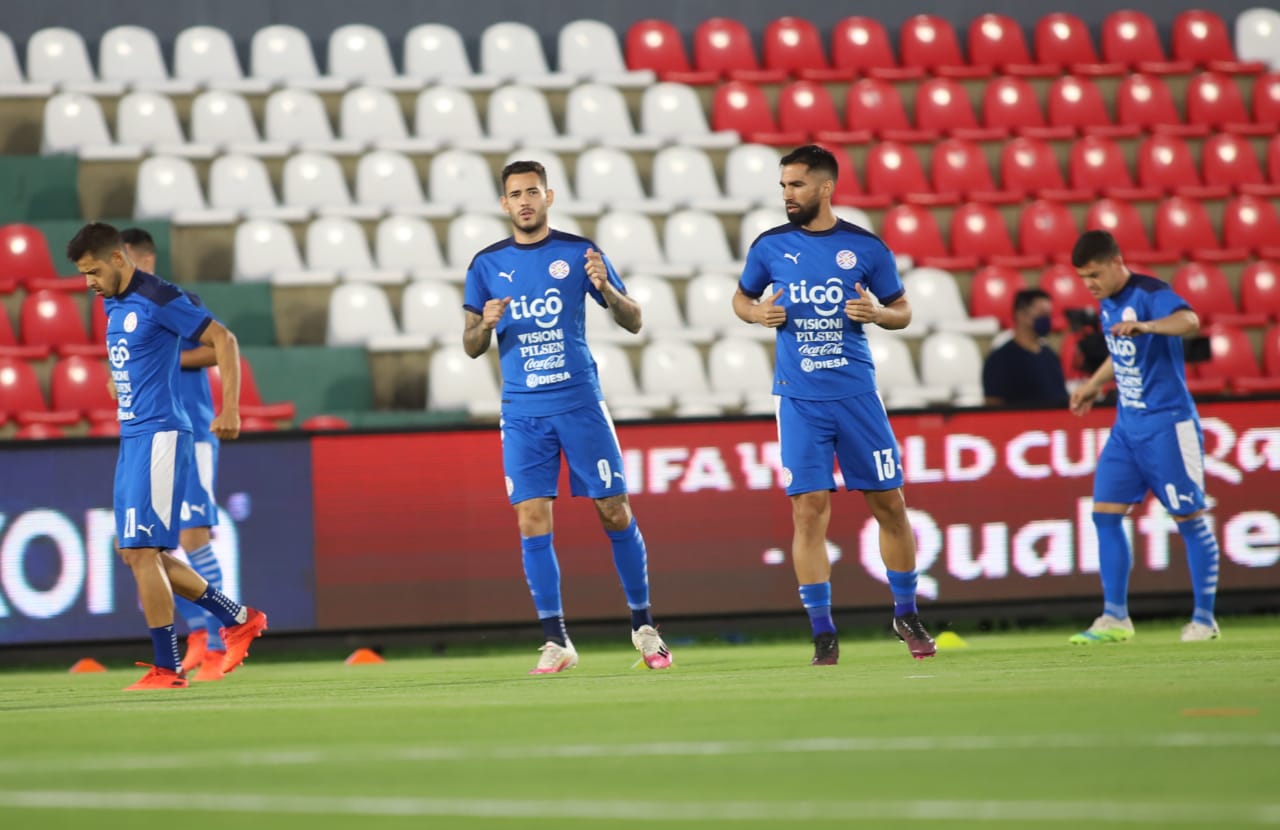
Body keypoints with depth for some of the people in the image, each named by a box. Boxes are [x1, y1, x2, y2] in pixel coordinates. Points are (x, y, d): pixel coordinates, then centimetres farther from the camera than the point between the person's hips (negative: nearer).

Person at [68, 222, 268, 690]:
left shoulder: (158, 299, -13)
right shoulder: (113, 303, 13)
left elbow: (223, 340, -13)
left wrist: (230, 409, -19)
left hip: (158, 436, -10)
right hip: (131, 438, 10)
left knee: (140, 551, -11)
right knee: (137, 553, 10)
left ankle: (167, 669, -6)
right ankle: (239, 620, 20)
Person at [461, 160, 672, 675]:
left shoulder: (578, 253, 1)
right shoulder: (487, 265, 6)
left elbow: (632, 322, 3)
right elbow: (471, 347, 10)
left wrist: (605, 288, -16)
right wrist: (485, 324, -12)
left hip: (581, 404, -1)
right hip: (522, 413, 1)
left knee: (615, 511, 0)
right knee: (532, 520, -6)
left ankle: (643, 625, 14)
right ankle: (556, 641, -2)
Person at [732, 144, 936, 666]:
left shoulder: (865, 247, 0)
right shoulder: (770, 246, 3)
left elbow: (902, 310, 10)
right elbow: (741, 296, 17)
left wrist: (877, 313, -12)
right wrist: (756, 312, -5)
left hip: (856, 393, 0)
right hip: (800, 401, 0)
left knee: (889, 503, 3)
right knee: (809, 510, -6)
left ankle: (906, 615, 21)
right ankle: (823, 635, 1)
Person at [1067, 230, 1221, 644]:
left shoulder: (1150, 294, -17)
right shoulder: (1108, 304, 9)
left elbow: (1189, 321, -38)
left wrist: (1144, 326, -54)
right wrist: (1093, 385, 34)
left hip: (1167, 424, -8)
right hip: (1127, 426, 8)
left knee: (1190, 518, -1)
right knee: (1105, 513, 0)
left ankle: (1204, 619, 7)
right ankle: (1115, 618, 4)